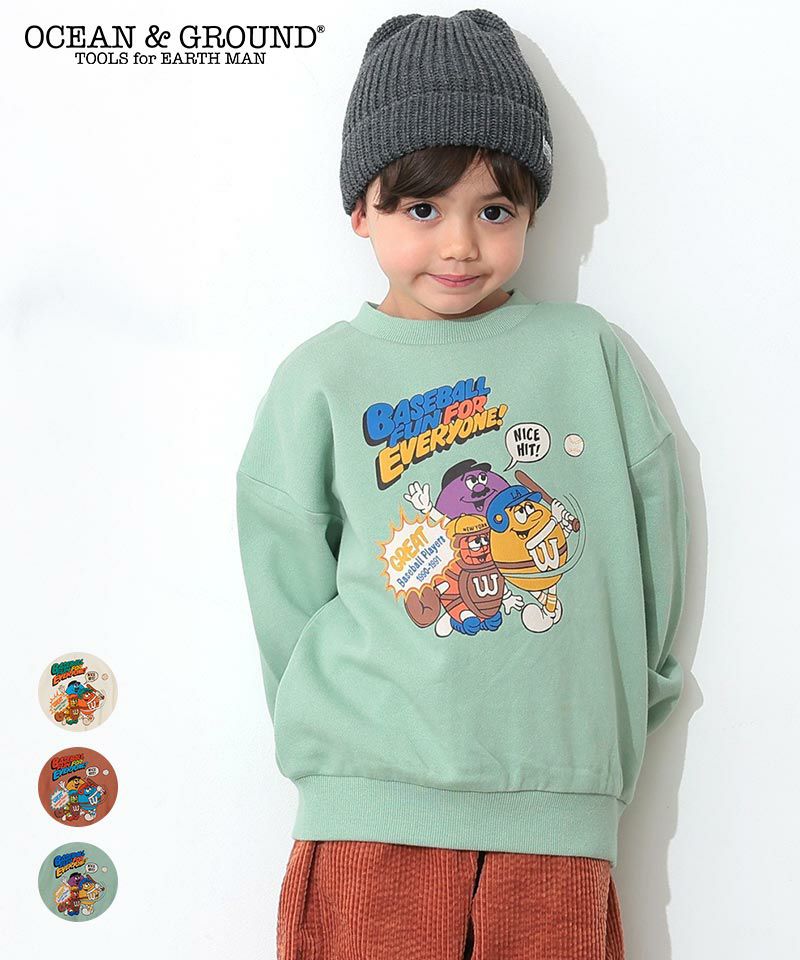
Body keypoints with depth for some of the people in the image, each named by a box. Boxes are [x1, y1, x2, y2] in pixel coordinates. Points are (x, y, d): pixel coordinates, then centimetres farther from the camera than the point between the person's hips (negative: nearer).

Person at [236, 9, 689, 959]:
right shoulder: (322, 379, 3)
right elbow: (288, 586, 7)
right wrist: (337, 733, 5)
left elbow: (653, 548, 11)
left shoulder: (589, 352, 6)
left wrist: (618, 721, 12)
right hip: (374, 802, -1)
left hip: (559, 802, 1)